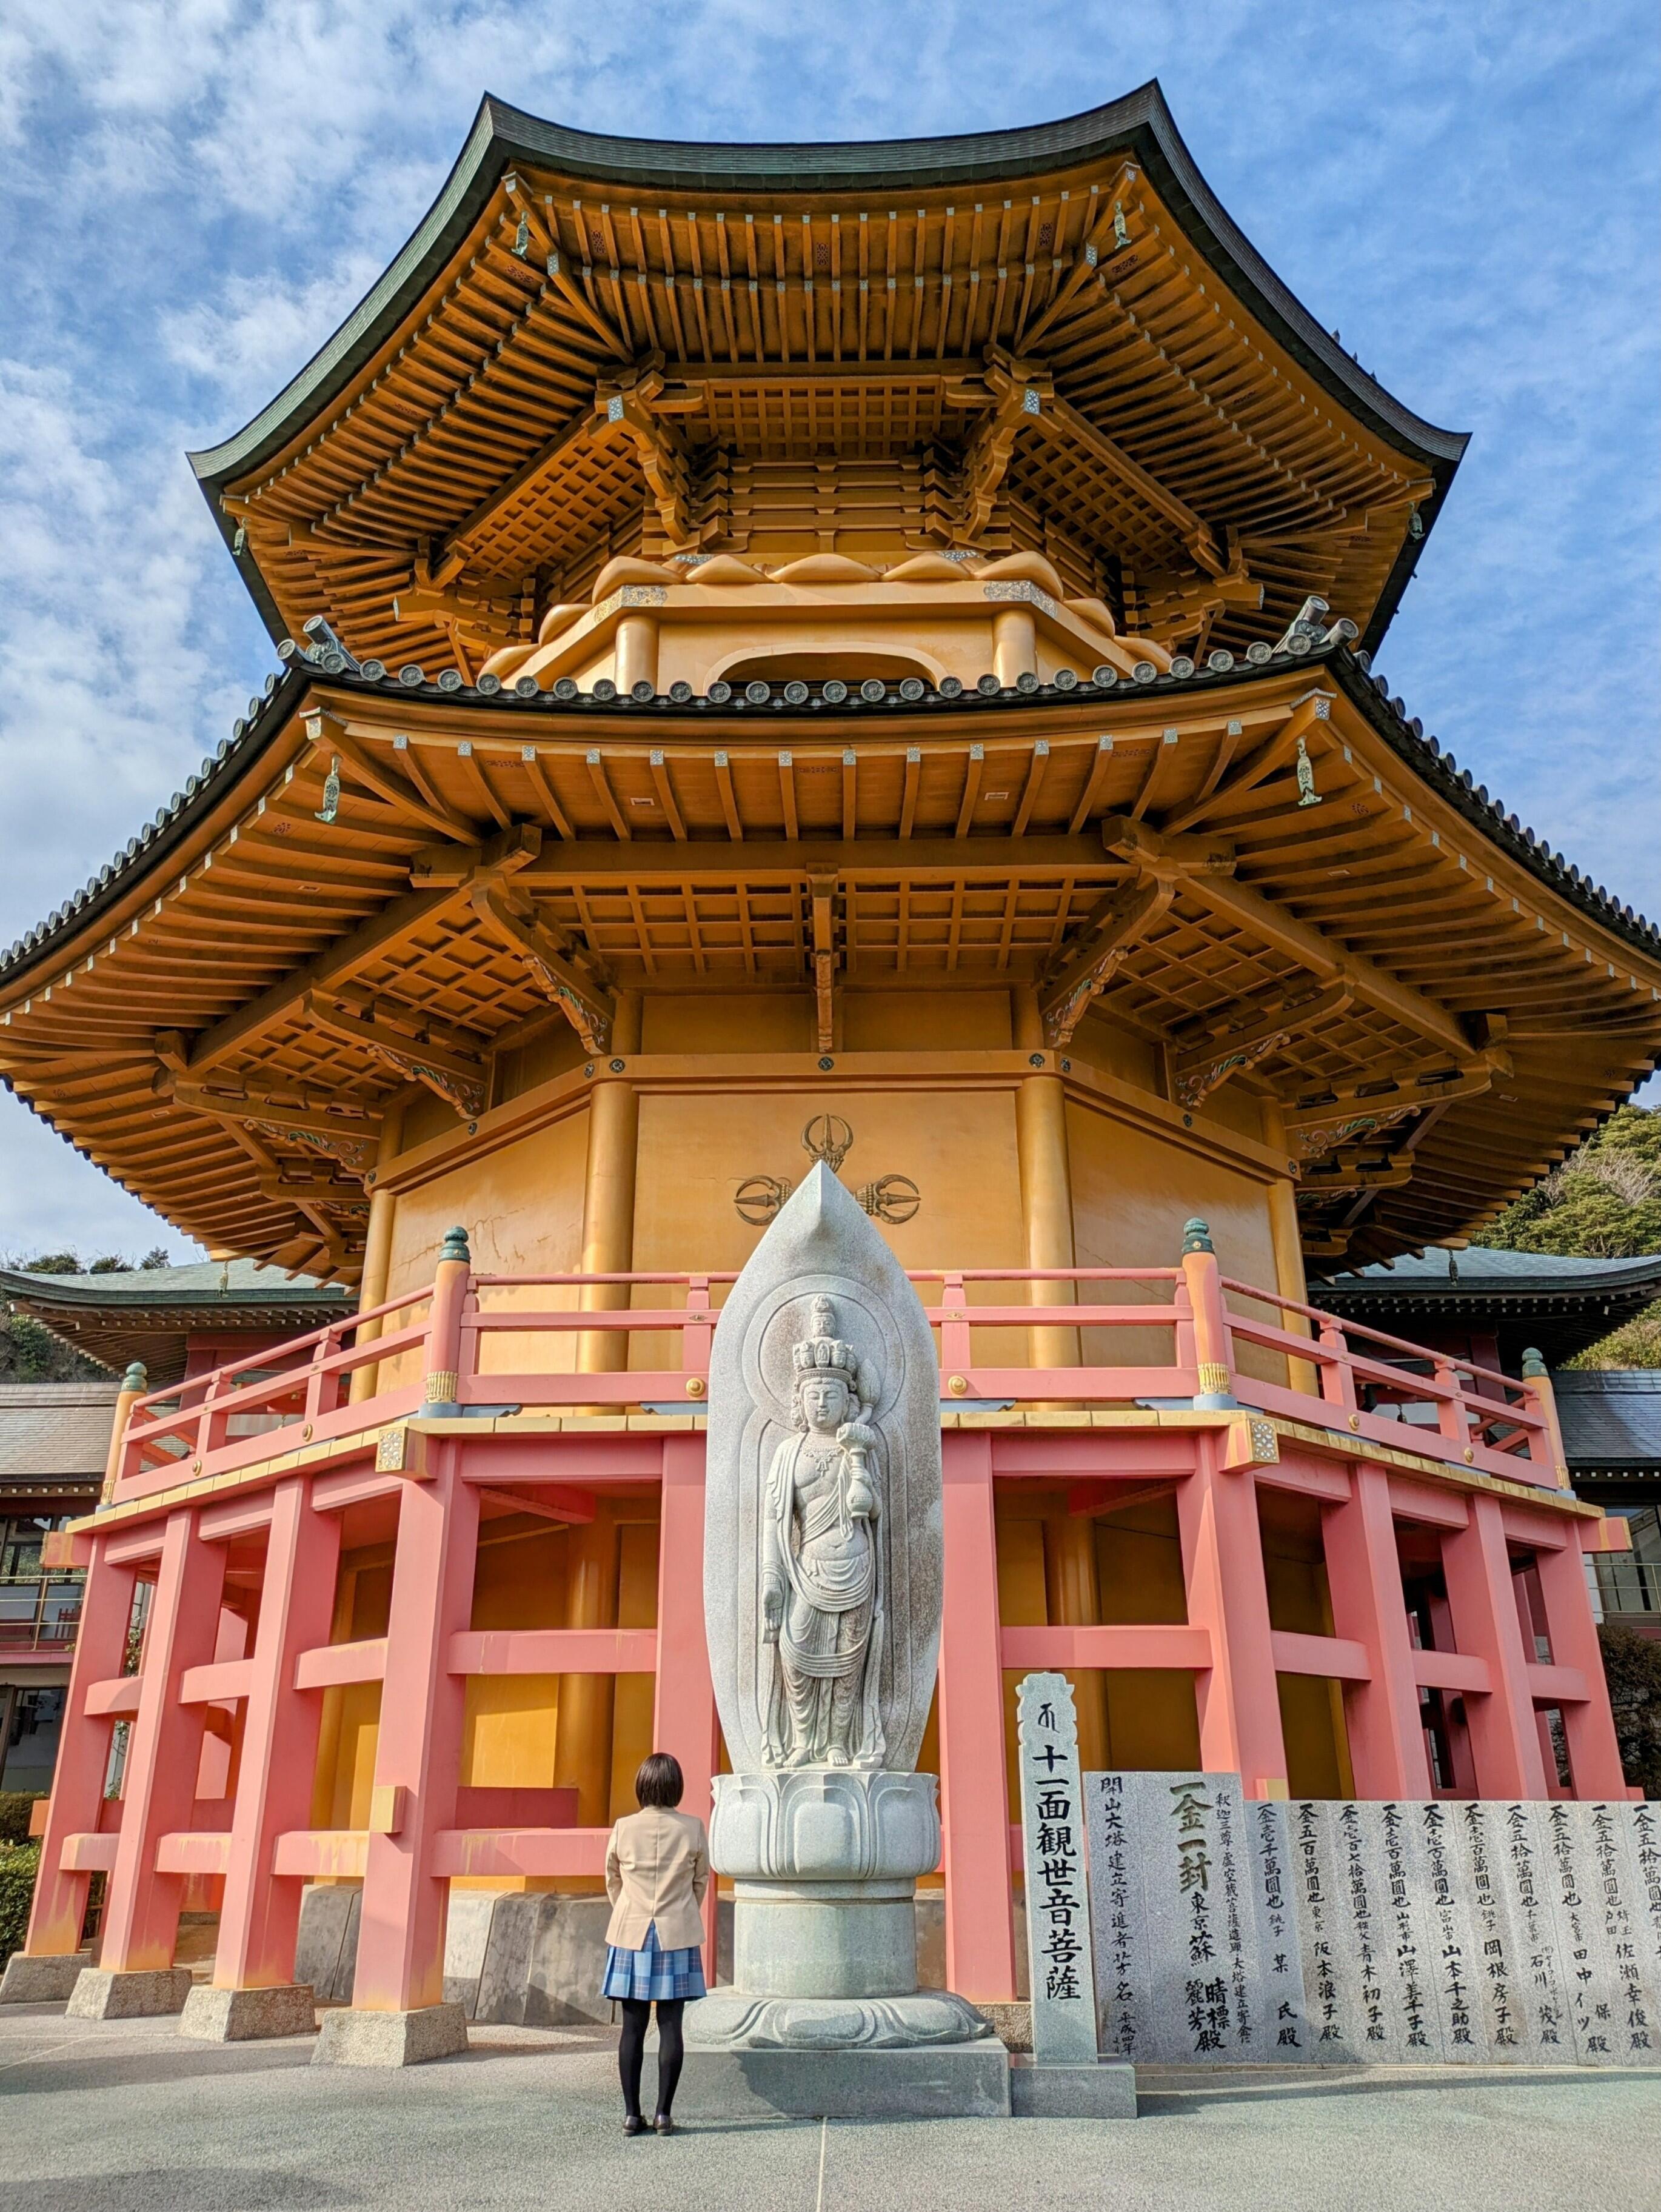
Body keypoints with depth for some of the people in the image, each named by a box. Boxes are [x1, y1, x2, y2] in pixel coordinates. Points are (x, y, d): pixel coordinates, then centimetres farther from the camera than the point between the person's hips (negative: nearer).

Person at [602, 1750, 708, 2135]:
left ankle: (631, 2114, 11)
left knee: (633, 2027, 7)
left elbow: (612, 1881, 7)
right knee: (671, 2025, 5)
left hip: (630, 1936, 0)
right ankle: (664, 2113, 7)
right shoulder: (693, 1829, -5)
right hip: (678, 1937, 0)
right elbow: (701, 1881, 6)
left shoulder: (624, 1829, -6)